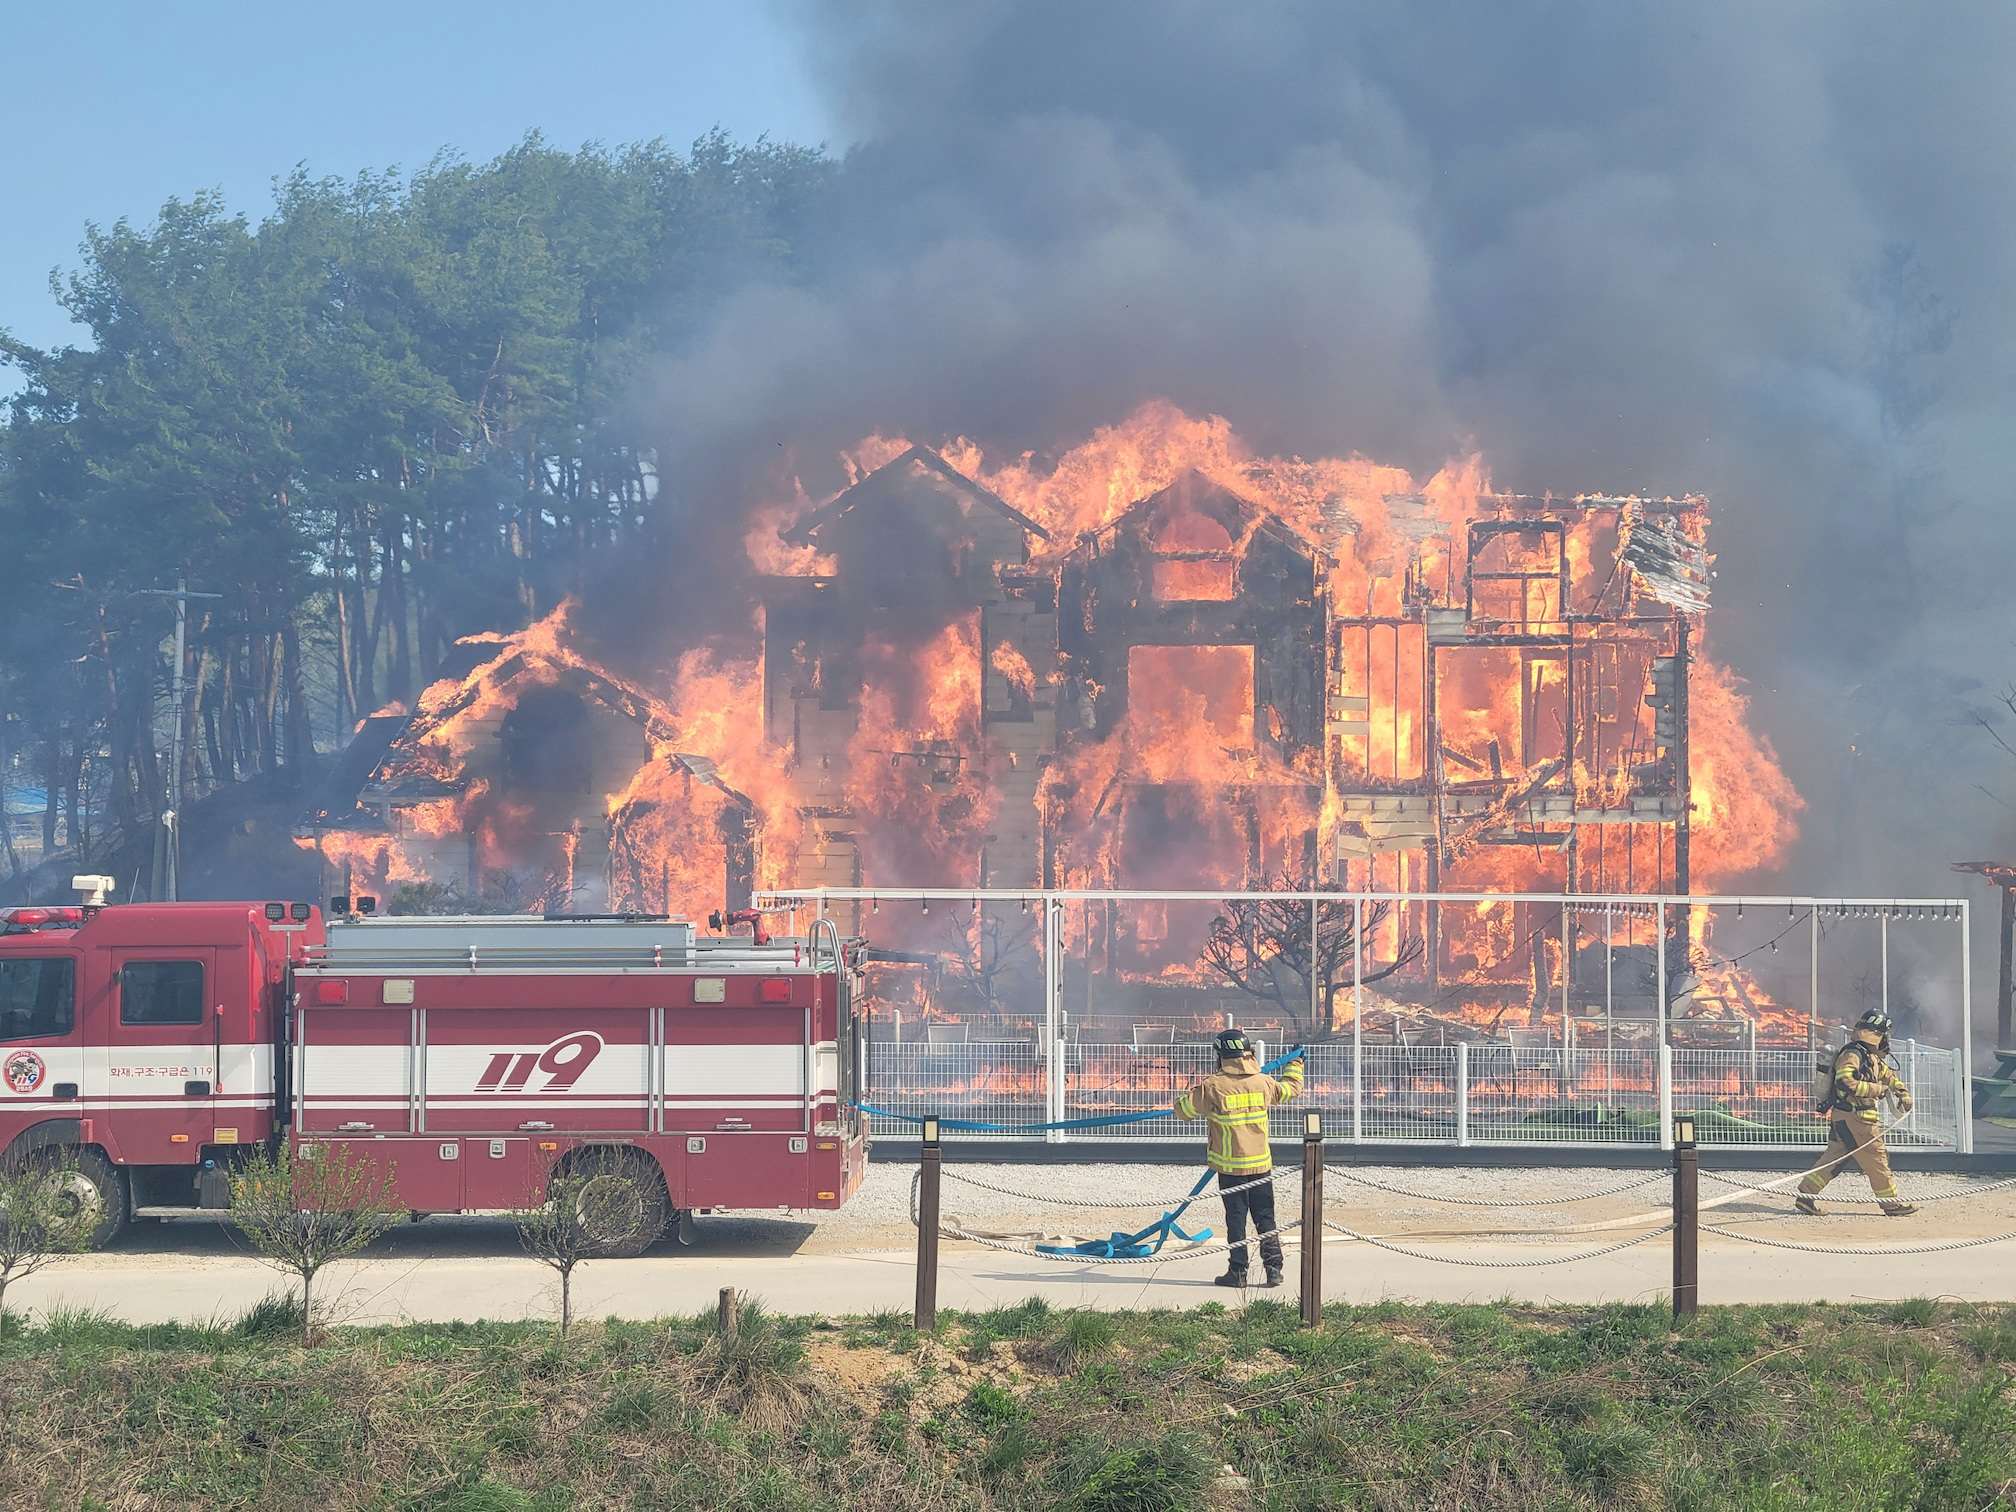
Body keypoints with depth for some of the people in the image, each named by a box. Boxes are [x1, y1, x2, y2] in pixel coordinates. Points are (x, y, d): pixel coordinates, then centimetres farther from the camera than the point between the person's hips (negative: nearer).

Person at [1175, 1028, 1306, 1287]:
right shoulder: (1263, 1082, -2)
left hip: (1230, 1166, -3)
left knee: (1236, 1219, 5)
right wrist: (1295, 1064, 38)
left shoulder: (1212, 1086, -13)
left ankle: (1238, 1271, 6)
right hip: (1261, 1164, 3)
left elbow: (1183, 1110, -5)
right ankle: (1274, 1267, 7)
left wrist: (1186, 1096, 19)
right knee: (1265, 1217, 10)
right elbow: (1290, 1089, 19)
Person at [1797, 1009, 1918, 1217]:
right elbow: (1844, 1082, -26)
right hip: (1851, 1116, -10)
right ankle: (1891, 1203, 3)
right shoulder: (1852, 1054, -14)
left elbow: (1889, 1076, 32)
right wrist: (1876, 1089, -20)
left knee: (1834, 1158, 9)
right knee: (1875, 1157, -4)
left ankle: (1806, 1196, 8)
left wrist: (1903, 1094, 18)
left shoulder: (1871, 1058, 18)